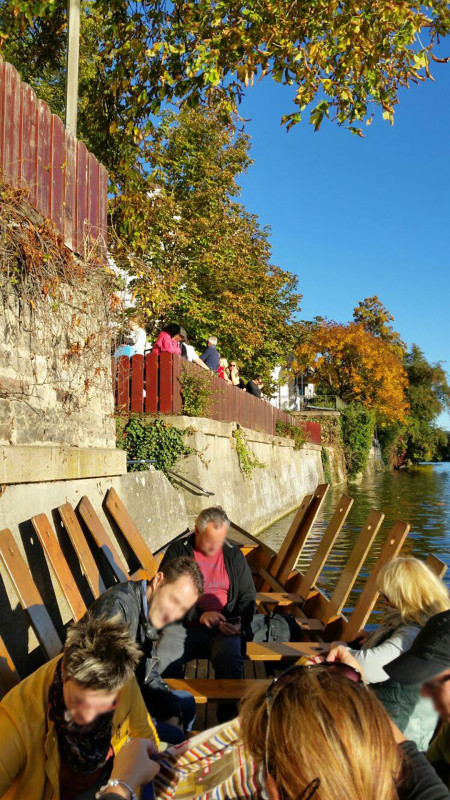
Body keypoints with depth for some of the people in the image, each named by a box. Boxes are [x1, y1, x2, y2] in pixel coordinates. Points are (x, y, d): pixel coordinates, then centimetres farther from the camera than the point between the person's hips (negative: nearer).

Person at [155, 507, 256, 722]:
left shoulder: (233, 554, 9)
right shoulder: (177, 551, 2)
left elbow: (248, 596, 13)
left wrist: (240, 622, -8)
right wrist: (198, 615, -17)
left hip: (222, 629, 1)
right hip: (183, 625, 0)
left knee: (231, 658, -31)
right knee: (163, 660, -28)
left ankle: (227, 718, -9)